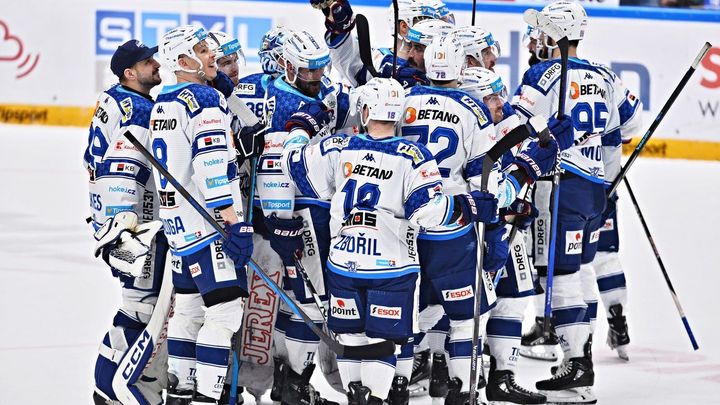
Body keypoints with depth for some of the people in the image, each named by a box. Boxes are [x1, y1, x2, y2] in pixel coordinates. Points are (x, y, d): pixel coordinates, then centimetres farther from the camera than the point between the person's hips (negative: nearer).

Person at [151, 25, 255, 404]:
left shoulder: (163, 103, 14)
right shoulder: (205, 100, -14)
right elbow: (213, 166, -22)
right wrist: (233, 221, -23)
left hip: (177, 219, 10)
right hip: (207, 221, -10)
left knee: (189, 307, 17)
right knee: (224, 309, -10)